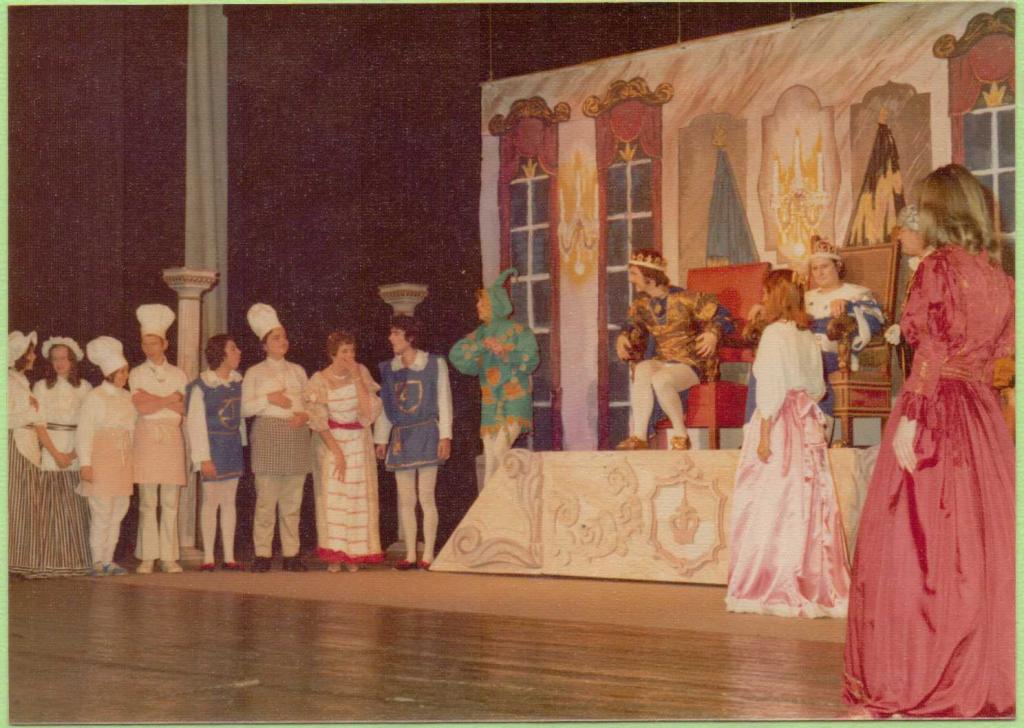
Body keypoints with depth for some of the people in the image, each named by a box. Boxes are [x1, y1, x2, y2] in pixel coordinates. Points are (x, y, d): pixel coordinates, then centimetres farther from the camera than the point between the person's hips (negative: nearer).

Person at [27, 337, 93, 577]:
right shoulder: (42, 387, 5)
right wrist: (56, 453, -9)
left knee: (75, 509, 0)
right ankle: (49, 562, -3)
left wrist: (75, 453, -8)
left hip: (78, 452, 1)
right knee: (49, 509, -4)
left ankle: (75, 561, 4)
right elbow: (38, 424, 0)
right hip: (50, 451, -1)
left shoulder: (84, 388, 8)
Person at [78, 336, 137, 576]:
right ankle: (97, 562, 1)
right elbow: (84, 432, -7)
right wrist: (85, 463, -13)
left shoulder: (127, 398, 13)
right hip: (101, 460, -6)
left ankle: (108, 560, 13)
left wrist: (134, 459, 11)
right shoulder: (95, 397, -4)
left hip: (123, 462, 6)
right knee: (101, 513, -6)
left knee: (117, 513, 6)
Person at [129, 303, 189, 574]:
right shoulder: (137, 374, 9)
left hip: (172, 438, 1)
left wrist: (153, 400, -6)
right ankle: (147, 557, 0)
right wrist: (169, 400, -2)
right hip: (146, 437, -1)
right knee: (147, 502, -3)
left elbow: (184, 409, 0)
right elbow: (141, 407, -7)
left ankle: (169, 557, 2)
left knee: (170, 502, -1)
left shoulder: (178, 375, 13)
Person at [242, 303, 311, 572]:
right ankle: (262, 554, -5)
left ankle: (291, 554, 5)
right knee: (266, 498, -9)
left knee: (292, 499, 3)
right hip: (267, 432, -3)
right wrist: (268, 399, -12)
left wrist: (305, 415, -5)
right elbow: (244, 408, 0)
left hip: (296, 433, 3)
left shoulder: (298, 371, 18)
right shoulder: (255, 373, 8)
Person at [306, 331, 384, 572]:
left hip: (359, 443, 2)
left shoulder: (362, 372, -3)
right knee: (332, 496, -4)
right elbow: (319, 422, -8)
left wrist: (357, 378, -16)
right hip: (331, 441, -2)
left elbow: (369, 411, -12)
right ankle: (334, 555, 0)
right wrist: (337, 451, -14)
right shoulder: (319, 381, -8)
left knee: (358, 495, 0)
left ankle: (354, 554, 5)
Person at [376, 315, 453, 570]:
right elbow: (384, 406, 13)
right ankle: (410, 554, 9)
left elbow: (444, 401, 0)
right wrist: (381, 439, 10)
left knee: (426, 497, -5)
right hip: (400, 438, 4)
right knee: (405, 499, 4)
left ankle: (428, 555, 0)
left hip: (426, 435, -4)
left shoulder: (435, 364, -1)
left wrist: (445, 436, -6)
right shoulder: (388, 369, 10)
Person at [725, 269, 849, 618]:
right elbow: (817, 387, 16)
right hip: (807, 423, 7)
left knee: (773, 505, -3)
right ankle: (815, 586, 8)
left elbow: (772, 387, -14)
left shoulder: (775, 332, -8)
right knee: (808, 504, 7)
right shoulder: (807, 335, 13)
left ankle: (776, 589, -2)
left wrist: (764, 433, -14)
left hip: (779, 422, -7)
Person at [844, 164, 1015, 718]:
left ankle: (907, 688, 1)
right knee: (983, 544, 9)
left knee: (912, 547, -2)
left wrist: (910, 418, -18)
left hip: (935, 408, -7)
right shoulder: (998, 275, 11)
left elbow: (932, 351, -16)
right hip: (983, 411, 7)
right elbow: (1001, 350, 14)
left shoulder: (939, 267, -9)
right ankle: (985, 677, 14)